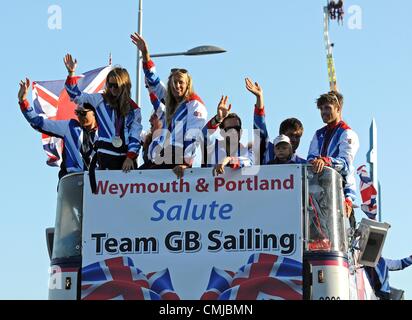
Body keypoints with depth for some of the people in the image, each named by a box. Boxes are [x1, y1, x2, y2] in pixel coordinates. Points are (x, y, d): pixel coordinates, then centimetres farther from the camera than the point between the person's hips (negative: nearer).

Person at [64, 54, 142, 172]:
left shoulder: (133, 109, 10)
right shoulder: (101, 100, 8)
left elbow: (135, 136, 5)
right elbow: (76, 95, 4)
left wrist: (130, 157, -8)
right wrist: (71, 73, -9)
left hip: (127, 157, 2)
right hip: (106, 155, -2)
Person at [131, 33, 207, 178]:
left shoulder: (195, 105, -3)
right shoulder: (170, 102, 19)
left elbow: (193, 137, -12)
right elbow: (153, 81, 27)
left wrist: (186, 164, -21)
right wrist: (145, 53, 23)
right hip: (161, 162, 7)